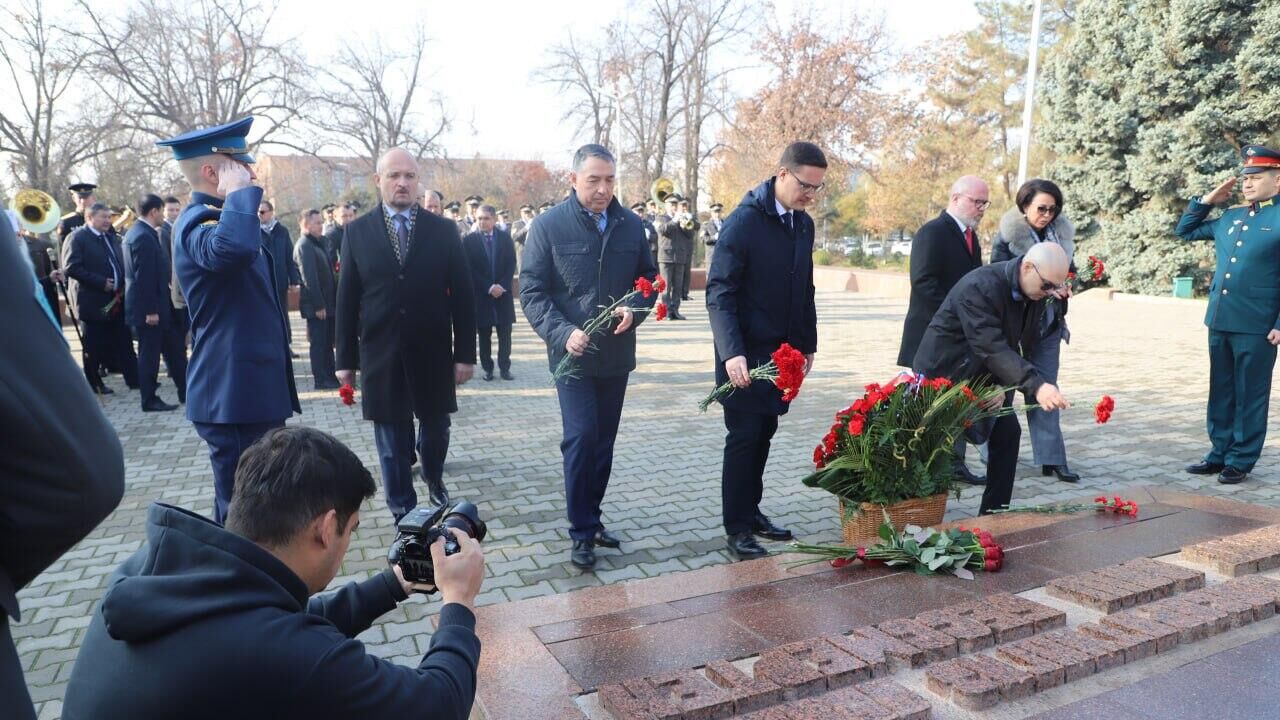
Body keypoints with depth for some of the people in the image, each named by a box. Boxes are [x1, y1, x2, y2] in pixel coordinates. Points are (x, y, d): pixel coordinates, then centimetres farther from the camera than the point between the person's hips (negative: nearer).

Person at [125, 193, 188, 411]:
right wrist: (151, 310, -21)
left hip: (154, 306, 10)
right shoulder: (144, 236, -18)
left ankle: (185, 391, 19)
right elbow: (144, 277, -22)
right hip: (149, 308, -10)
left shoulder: (137, 233, 14)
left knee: (173, 348, 13)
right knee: (150, 353, -1)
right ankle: (149, 400, 8)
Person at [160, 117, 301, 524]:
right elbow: (233, 249, -41)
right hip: (235, 393, -10)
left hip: (252, 387, 10)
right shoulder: (198, 222, -16)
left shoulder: (217, 217, 18)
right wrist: (240, 193, -26)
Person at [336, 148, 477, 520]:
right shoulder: (358, 231, 2)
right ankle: (403, 513, 24)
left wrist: (465, 353, -4)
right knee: (392, 441, 8)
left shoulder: (443, 229, 1)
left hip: (432, 353, 1)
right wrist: (346, 358, 0)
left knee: (436, 428, 15)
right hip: (381, 354, 0)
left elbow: (462, 295, 0)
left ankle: (434, 479, 45)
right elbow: (347, 299, 2)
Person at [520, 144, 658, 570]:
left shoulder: (630, 225, 4)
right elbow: (532, 292, -7)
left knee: (604, 442, 12)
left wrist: (635, 310, -10)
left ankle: (591, 519, 27)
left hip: (617, 354, 4)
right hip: (572, 355, -4)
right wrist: (563, 333, -22)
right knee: (581, 437, -11)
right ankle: (582, 532, 2)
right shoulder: (549, 226, -7)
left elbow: (648, 279, 12)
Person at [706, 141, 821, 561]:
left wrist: (808, 344, 15)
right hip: (746, 354, -7)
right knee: (744, 437, -1)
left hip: (783, 352, 7)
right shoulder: (744, 221, -14)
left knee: (764, 435, 13)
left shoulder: (803, 224, 8)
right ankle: (736, 529, 11)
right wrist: (731, 352, -28)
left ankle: (751, 511, 28)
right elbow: (719, 293, -18)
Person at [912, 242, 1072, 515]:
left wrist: (1003, 387, -14)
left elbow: (1023, 347, 0)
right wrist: (1036, 386, -47)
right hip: (942, 372, -8)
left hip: (980, 376, 8)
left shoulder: (1035, 294, -5)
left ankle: (994, 514, 14)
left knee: (1008, 432, 3)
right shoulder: (979, 288, -31)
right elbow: (993, 348, -38)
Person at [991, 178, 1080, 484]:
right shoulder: (1008, 236, -9)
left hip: (1049, 324, 5)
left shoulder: (1061, 235, 6)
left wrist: (1068, 284, -7)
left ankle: (1051, 458, 9)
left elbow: (1069, 271, 16)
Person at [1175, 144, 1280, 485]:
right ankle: (1219, 453, 23)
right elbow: (1185, 230, 27)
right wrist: (1206, 200, 13)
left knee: (1250, 395, 4)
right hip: (1219, 321, 6)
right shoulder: (1230, 217, 12)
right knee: (1221, 392, 13)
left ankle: (1241, 462, 13)